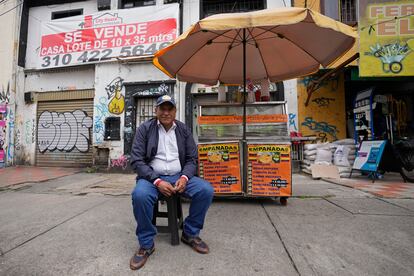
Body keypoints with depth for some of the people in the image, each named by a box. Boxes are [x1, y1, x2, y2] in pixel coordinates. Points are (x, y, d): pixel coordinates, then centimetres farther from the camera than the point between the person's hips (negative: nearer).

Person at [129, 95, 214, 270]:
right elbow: (137, 160, -7)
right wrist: (157, 181, -20)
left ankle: (190, 234, 5)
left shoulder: (184, 130, 7)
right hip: (153, 177, -2)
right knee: (140, 195, -34)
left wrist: (184, 177, -15)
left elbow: (192, 159, 6)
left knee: (206, 190, -20)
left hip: (179, 176, 3)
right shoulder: (144, 129, -1)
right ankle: (146, 244, -7)